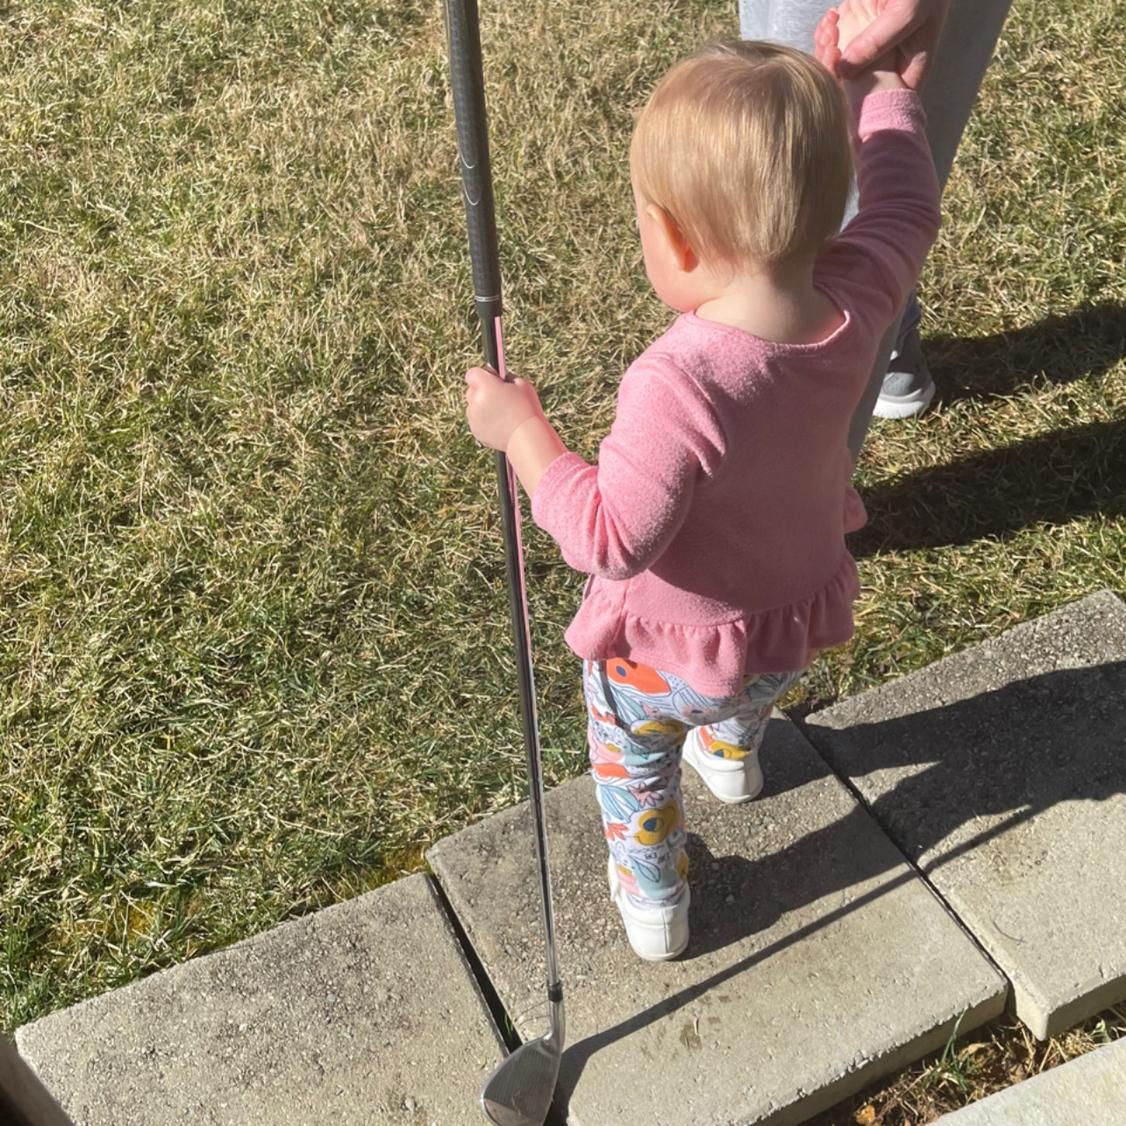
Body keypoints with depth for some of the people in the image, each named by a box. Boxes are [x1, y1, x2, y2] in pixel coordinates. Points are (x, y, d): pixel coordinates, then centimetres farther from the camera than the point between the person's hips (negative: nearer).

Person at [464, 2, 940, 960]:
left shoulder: (678, 385, -42)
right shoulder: (855, 301, -25)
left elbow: (611, 540, -33)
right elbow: (904, 203, -4)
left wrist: (520, 431, -23)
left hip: (669, 651, -5)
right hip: (800, 619, 6)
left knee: (634, 767, 29)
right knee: (745, 693, 42)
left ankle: (653, 905, 52)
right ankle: (732, 756, 75)